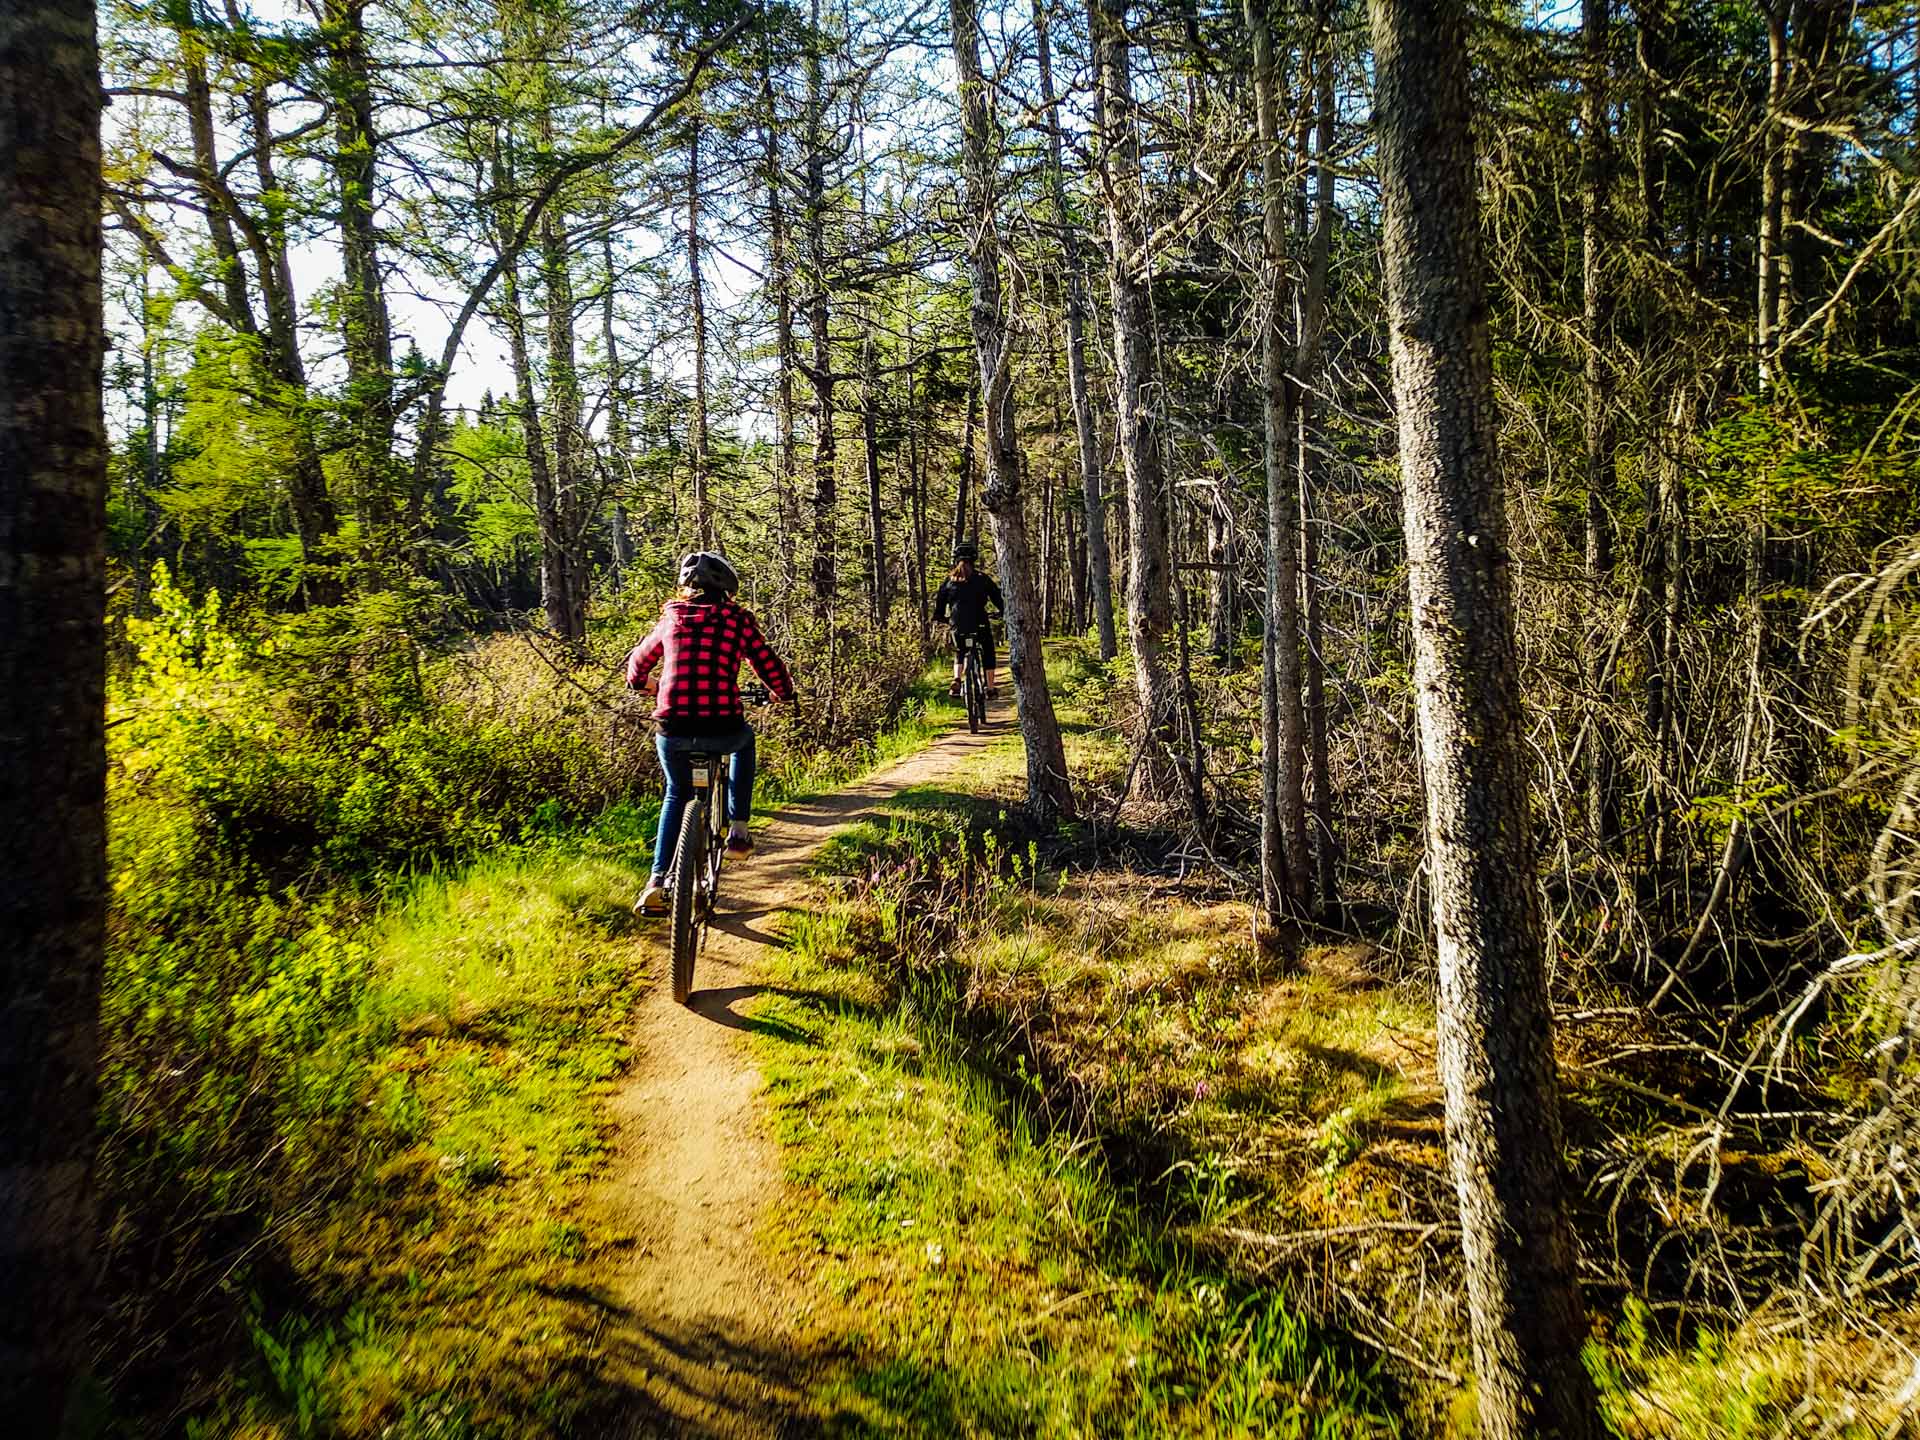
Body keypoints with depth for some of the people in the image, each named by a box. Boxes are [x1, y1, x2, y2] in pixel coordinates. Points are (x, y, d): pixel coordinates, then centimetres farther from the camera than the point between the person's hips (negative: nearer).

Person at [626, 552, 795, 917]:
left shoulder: (671, 619, 14)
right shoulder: (738, 620, 6)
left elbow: (638, 663, 27)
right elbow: (770, 666, 8)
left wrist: (646, 683, 50)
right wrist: (785, 694, 30)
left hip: (672, 731, 2)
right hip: (721, 729, -2)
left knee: (677, 795, 28)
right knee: (744, 740, 35)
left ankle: (658, 880, 17)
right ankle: (737, 831, 27)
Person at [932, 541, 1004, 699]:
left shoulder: (949, 580, 6)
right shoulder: (982, 578, 2)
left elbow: (939, 600, 9)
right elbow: (997, 597, 5)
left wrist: (938, 618, 24)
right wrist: (1003, 612, 22)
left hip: (958, 626, 2)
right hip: (980, 625, -2)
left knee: (959, 653, 23)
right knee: (988, 654, 17)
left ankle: (956, 680, 0)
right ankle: (990, 687, 18)